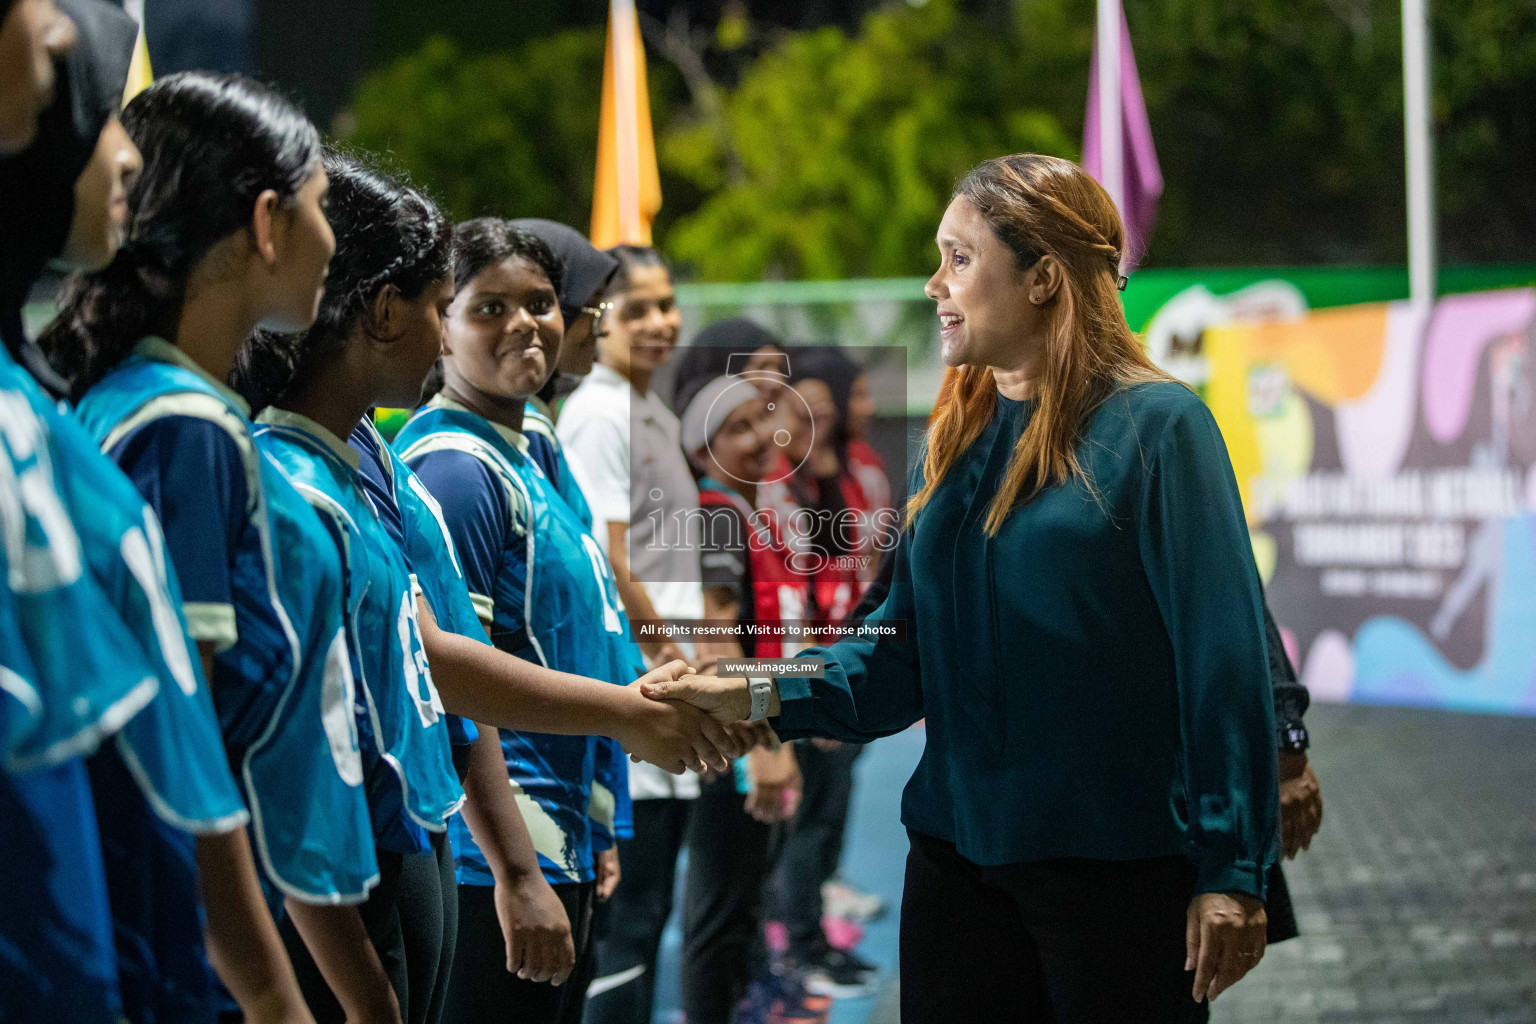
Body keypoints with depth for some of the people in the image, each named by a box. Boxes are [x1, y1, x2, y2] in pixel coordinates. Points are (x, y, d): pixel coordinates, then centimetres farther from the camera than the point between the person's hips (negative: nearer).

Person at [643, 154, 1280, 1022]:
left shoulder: (1154, 428, -9)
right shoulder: (957, 441, 11)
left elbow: (1224, 659, -12)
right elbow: (905, 649, 7)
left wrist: (1233, 870, -14)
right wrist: (764, 697, -9)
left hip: (1117, 863, -6)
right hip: (960, 853, 6)